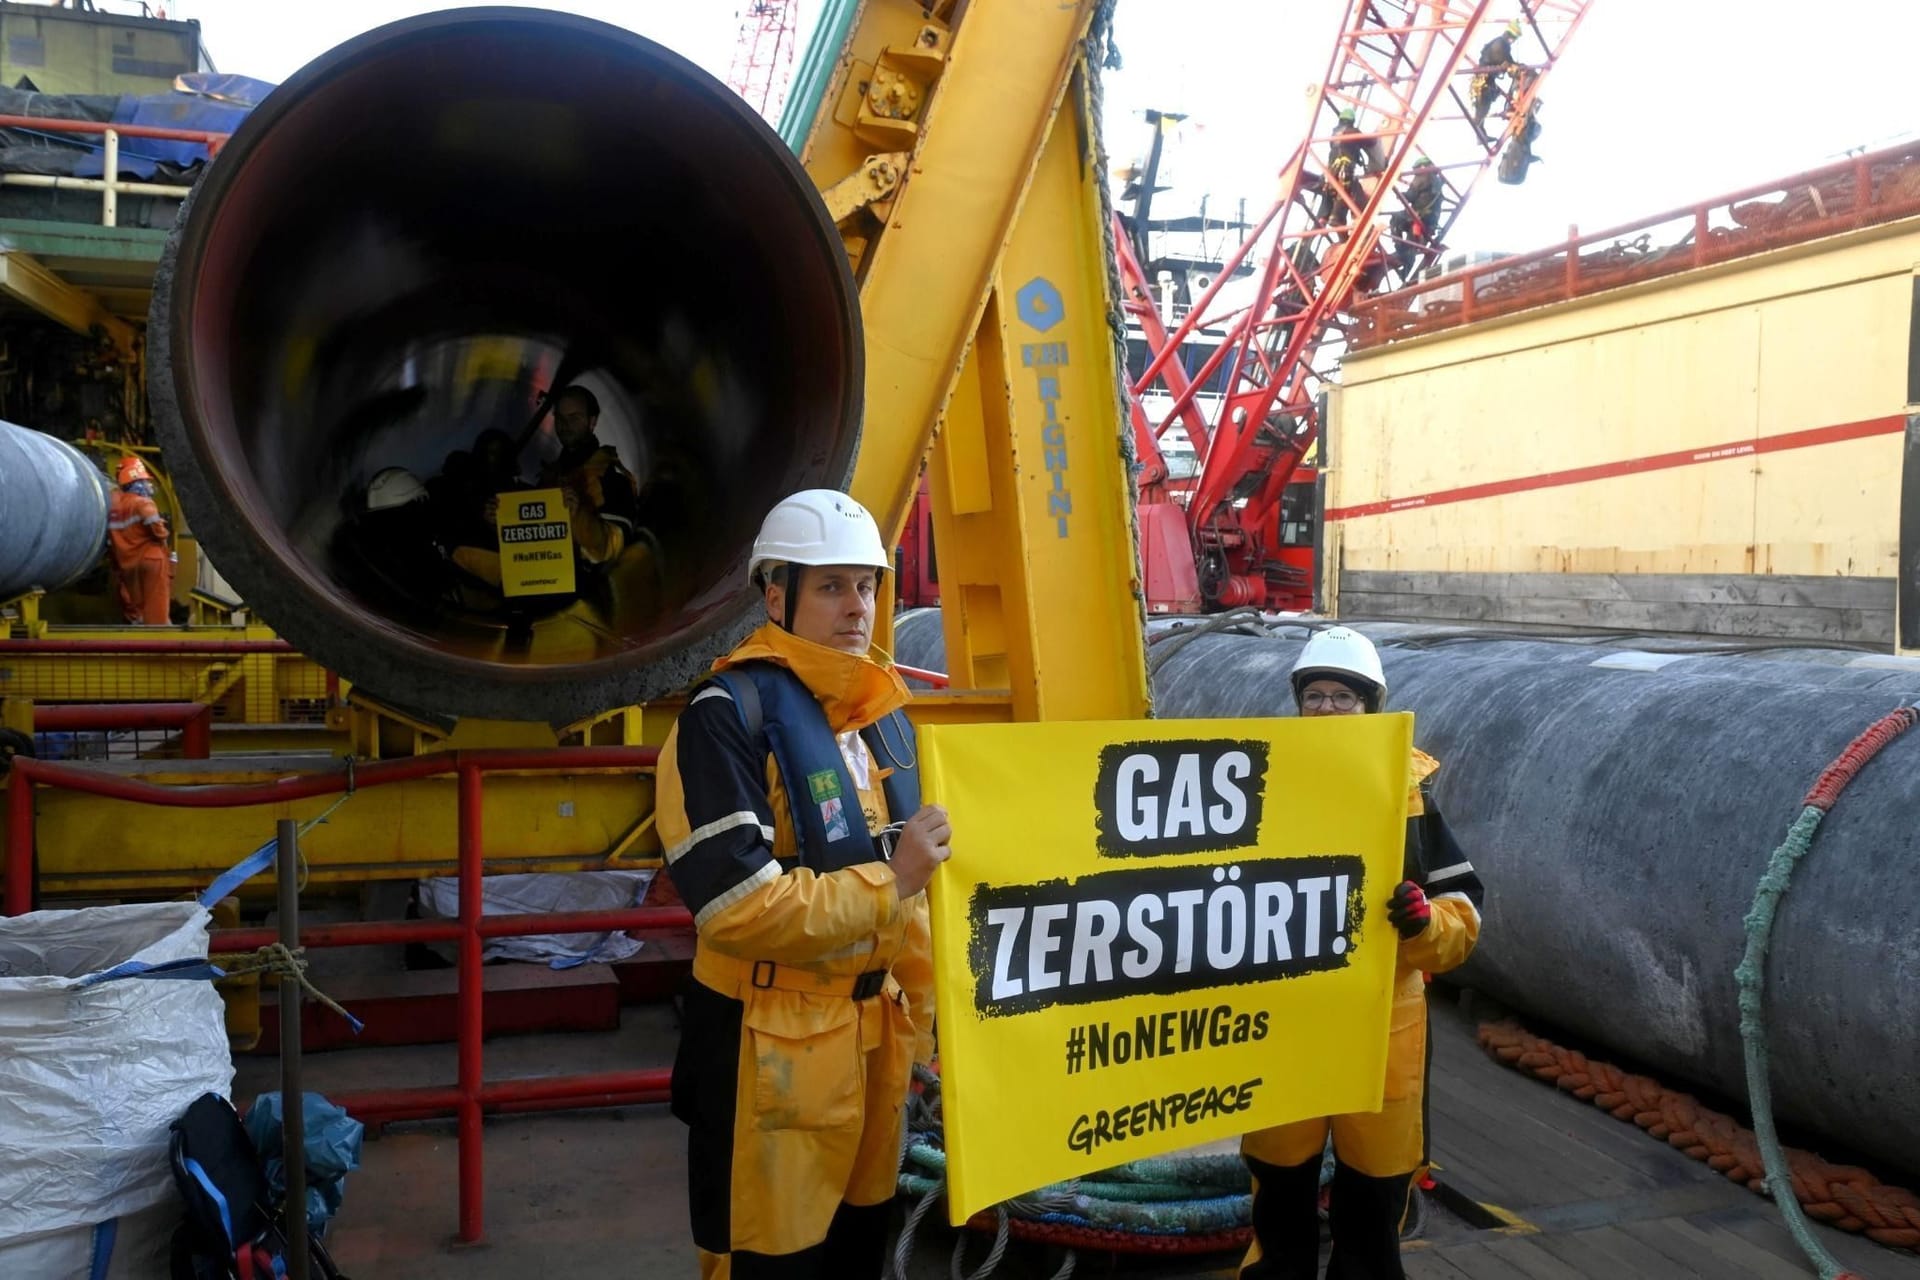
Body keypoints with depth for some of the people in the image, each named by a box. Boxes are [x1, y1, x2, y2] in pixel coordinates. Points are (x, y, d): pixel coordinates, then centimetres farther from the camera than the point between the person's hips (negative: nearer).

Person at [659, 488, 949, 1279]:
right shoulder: (730, 712, -16)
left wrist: (919, 1011, 15)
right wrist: (887, 881, -20)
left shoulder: (885, 710, 9)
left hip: (876, 1027, 8)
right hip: (771, 1044, -7)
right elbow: (736, 904, -24)